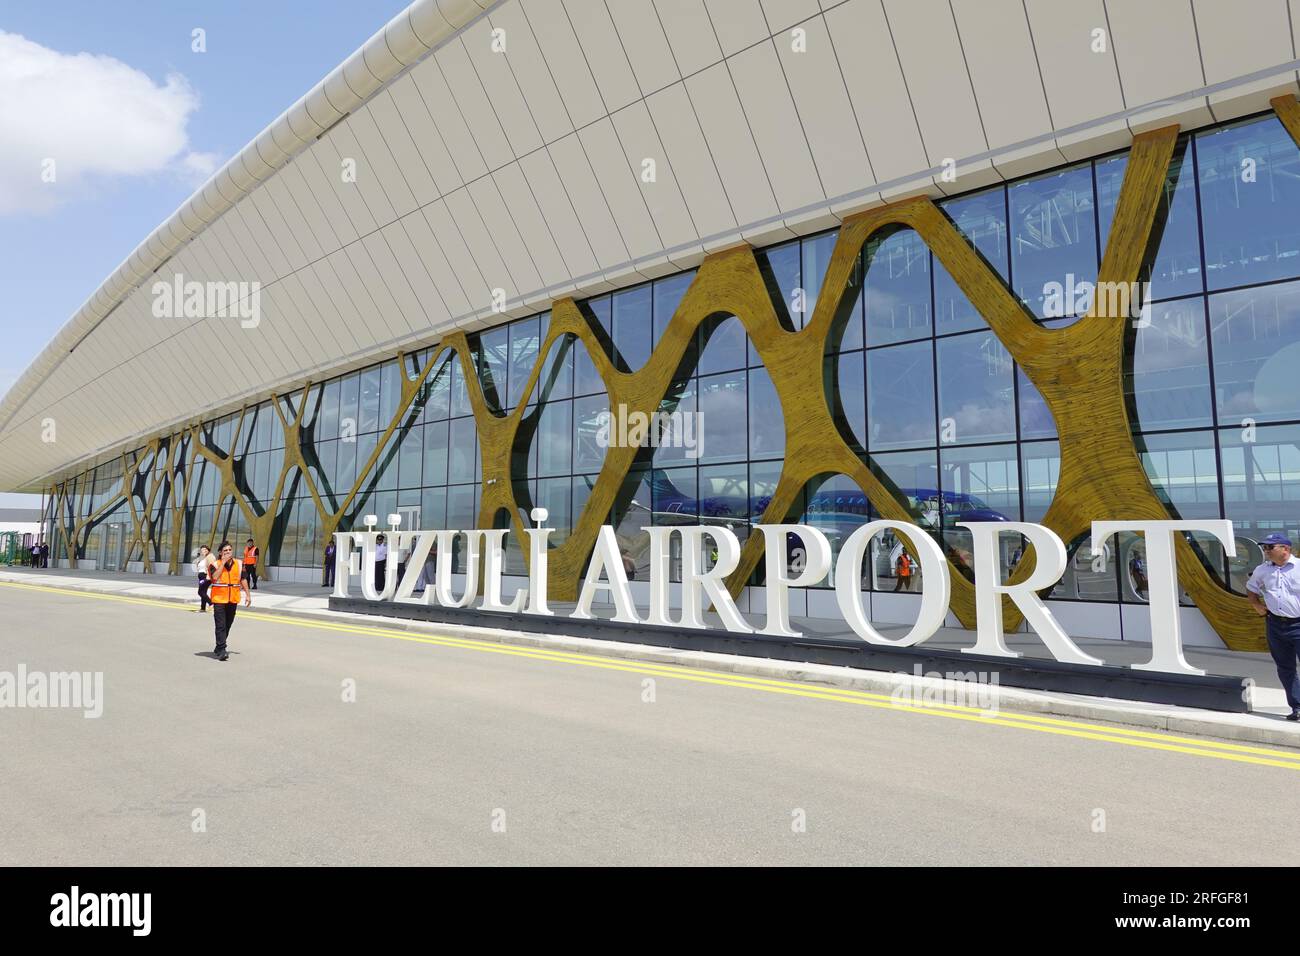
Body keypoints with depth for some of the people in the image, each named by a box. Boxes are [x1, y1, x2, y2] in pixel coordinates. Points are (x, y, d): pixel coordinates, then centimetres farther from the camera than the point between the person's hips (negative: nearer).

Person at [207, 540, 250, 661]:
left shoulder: (238, 564, 7)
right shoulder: (215, 564, -5)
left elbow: (243, 579, 13)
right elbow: (215, 577, -23)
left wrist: (247, 595, 10)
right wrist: (223, 562, -20)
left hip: (233, 599, 5)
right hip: (219, 598, -4)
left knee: (228, 624, 13)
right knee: (220, 625, -10)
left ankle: (219, 648, 29)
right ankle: (221, 650, -11)